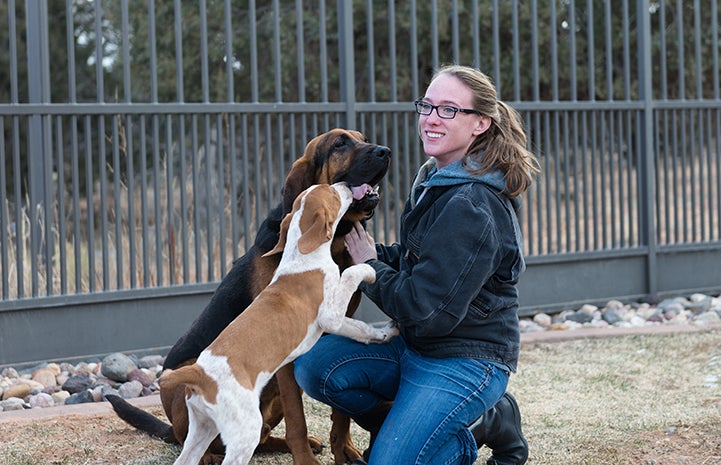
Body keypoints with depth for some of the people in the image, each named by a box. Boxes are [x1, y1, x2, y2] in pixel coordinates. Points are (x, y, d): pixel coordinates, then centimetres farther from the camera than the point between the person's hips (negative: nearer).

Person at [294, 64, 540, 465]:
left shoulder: (472, 207, -22)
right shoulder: (435, 178, 9)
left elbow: (426, 312, -23)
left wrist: (370, 267, -9)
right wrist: (373, 252, -1)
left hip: (464, 361, -9)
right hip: (416, 346, 9)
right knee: (314, 365, -9)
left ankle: (490, 424, 6)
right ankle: (406, 425, 9)